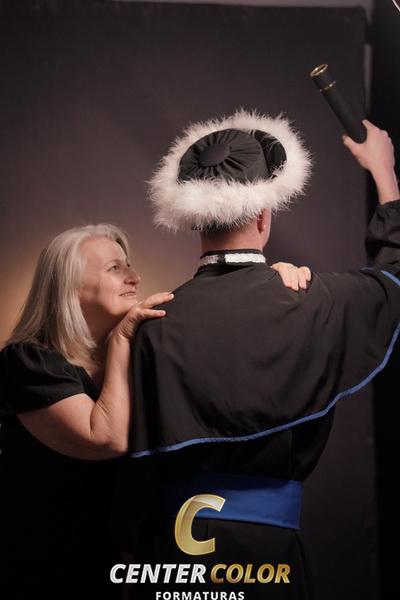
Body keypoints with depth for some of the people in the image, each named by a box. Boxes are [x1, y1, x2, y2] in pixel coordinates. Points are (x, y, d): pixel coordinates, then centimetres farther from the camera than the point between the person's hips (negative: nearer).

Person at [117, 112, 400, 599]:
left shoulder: (159, 323, -5)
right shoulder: (311, 305, -7)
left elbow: (138, 457, -2)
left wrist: (136, 553, 8)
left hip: (168, 546, 2)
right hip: (262, 545, -2)